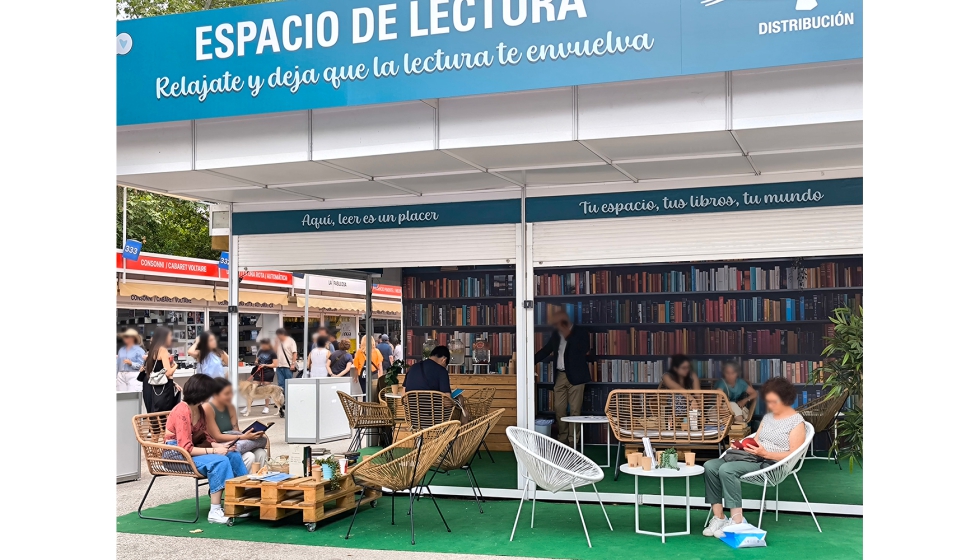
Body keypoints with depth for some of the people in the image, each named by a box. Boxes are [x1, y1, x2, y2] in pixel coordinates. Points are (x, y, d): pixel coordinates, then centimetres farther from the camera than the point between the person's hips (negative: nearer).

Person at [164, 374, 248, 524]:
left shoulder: (199, 409, 4)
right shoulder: (182, 412, -23)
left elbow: (204, 437, 10)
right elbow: (186, 449, -25)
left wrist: (220, 446, -8)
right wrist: (214, 451, -25)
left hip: (192, 449, 9)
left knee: (234, 455, -6)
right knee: (220, 461, -28)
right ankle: (215, 511, -28)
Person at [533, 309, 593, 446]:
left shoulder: (581, 331, -4)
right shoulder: (556, 333, 12)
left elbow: (585, 350, -14)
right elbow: (546, 350, 19)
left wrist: (567, 335, -8)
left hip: (575, 376, -5)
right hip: (560, 376, 6)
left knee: (575, 410, -4)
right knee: (559, 409, 5)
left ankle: (573, 441, 1)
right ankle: (562, 439, 15)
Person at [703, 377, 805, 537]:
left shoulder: (797, 422, -2)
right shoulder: (767, 417, 21)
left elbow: (793, 455, -10)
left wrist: (765, 453, -20)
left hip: (771, 464, -8)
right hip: (753, 458, 8)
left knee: (726, 469, -31)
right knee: (710, 466, -14)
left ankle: (737, 520, -27)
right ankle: (718, 517, -18)